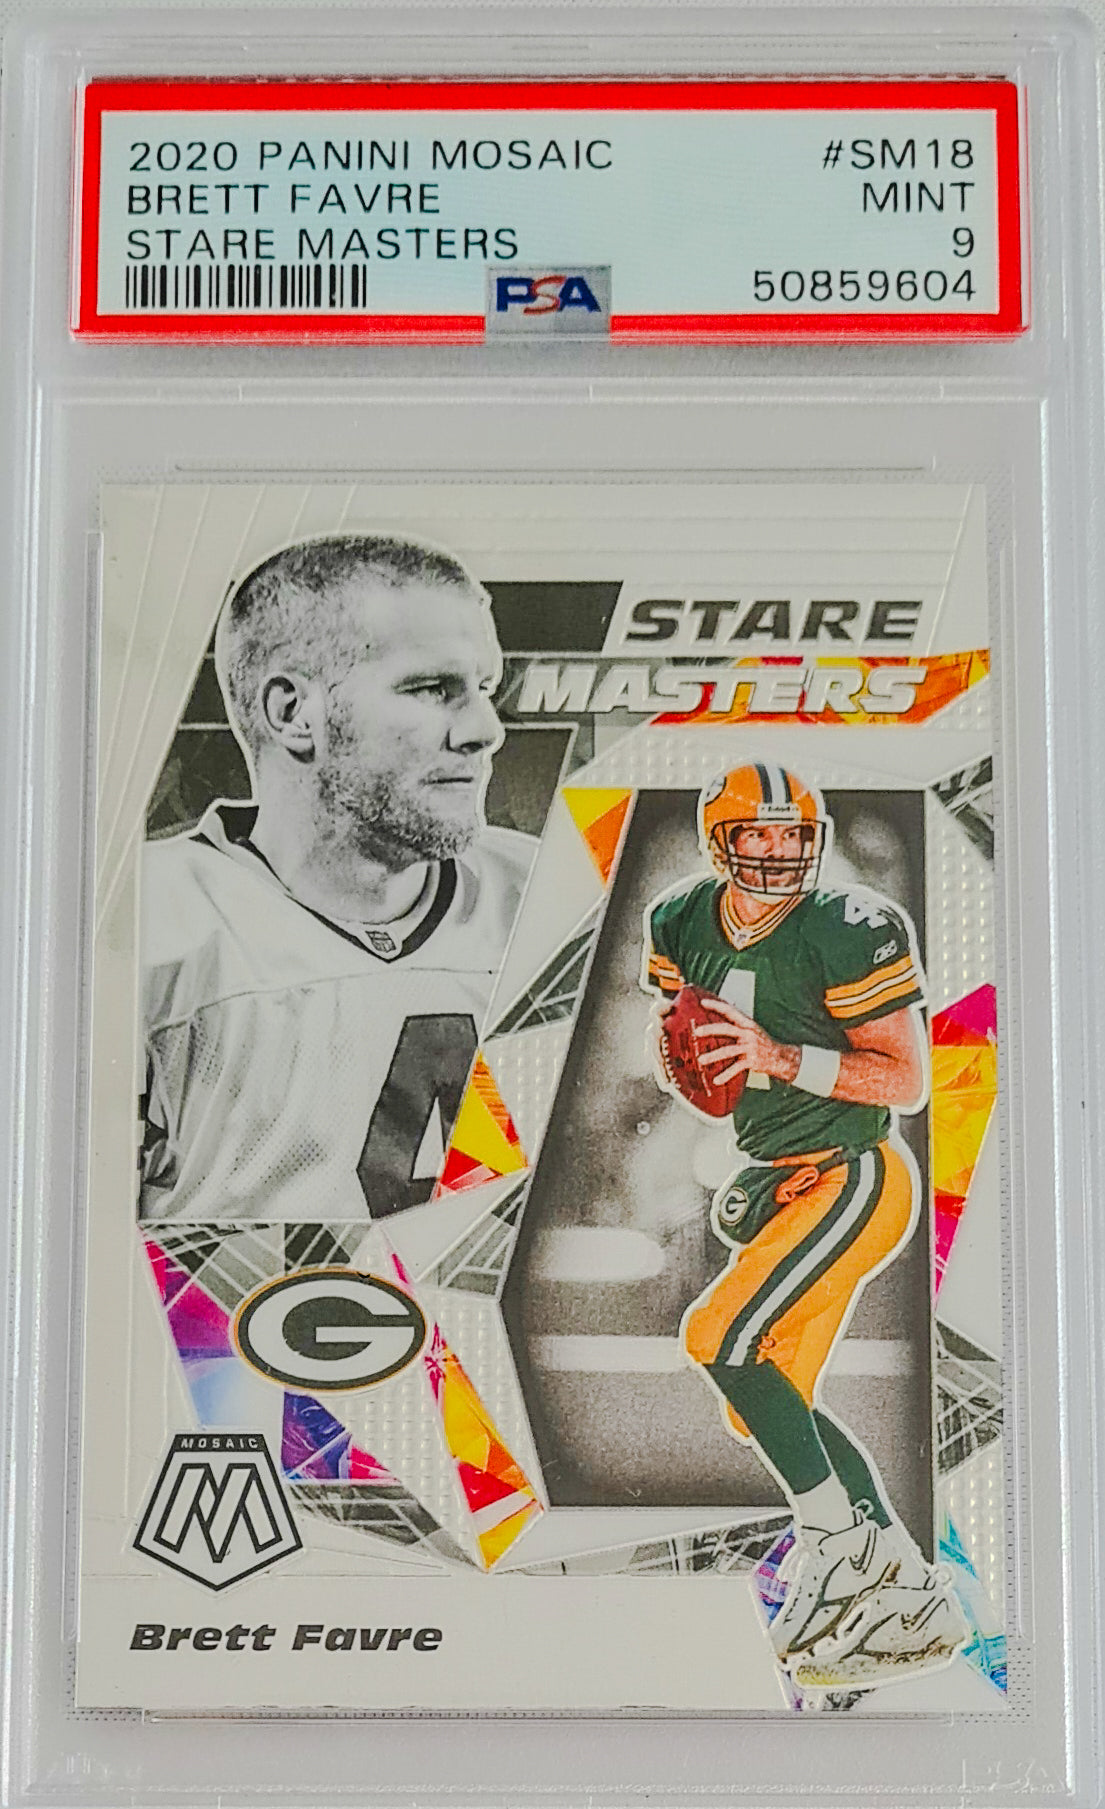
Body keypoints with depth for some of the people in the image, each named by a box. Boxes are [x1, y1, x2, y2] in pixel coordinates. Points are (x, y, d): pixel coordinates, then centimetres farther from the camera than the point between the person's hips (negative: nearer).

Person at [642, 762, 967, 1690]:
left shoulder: (845, 932, -17)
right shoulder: (685, 924, 4)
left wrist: (780, 1057, -26)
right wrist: (677, 1048, -8)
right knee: (768, 1406, 10)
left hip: (853, 1178, -8)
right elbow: (690, 1073, 17)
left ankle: (838, 1542, -3)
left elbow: (911, 1082, -16)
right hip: (782, 1185, 8)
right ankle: (916, 1598, 19)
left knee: (721, 1338, -20)